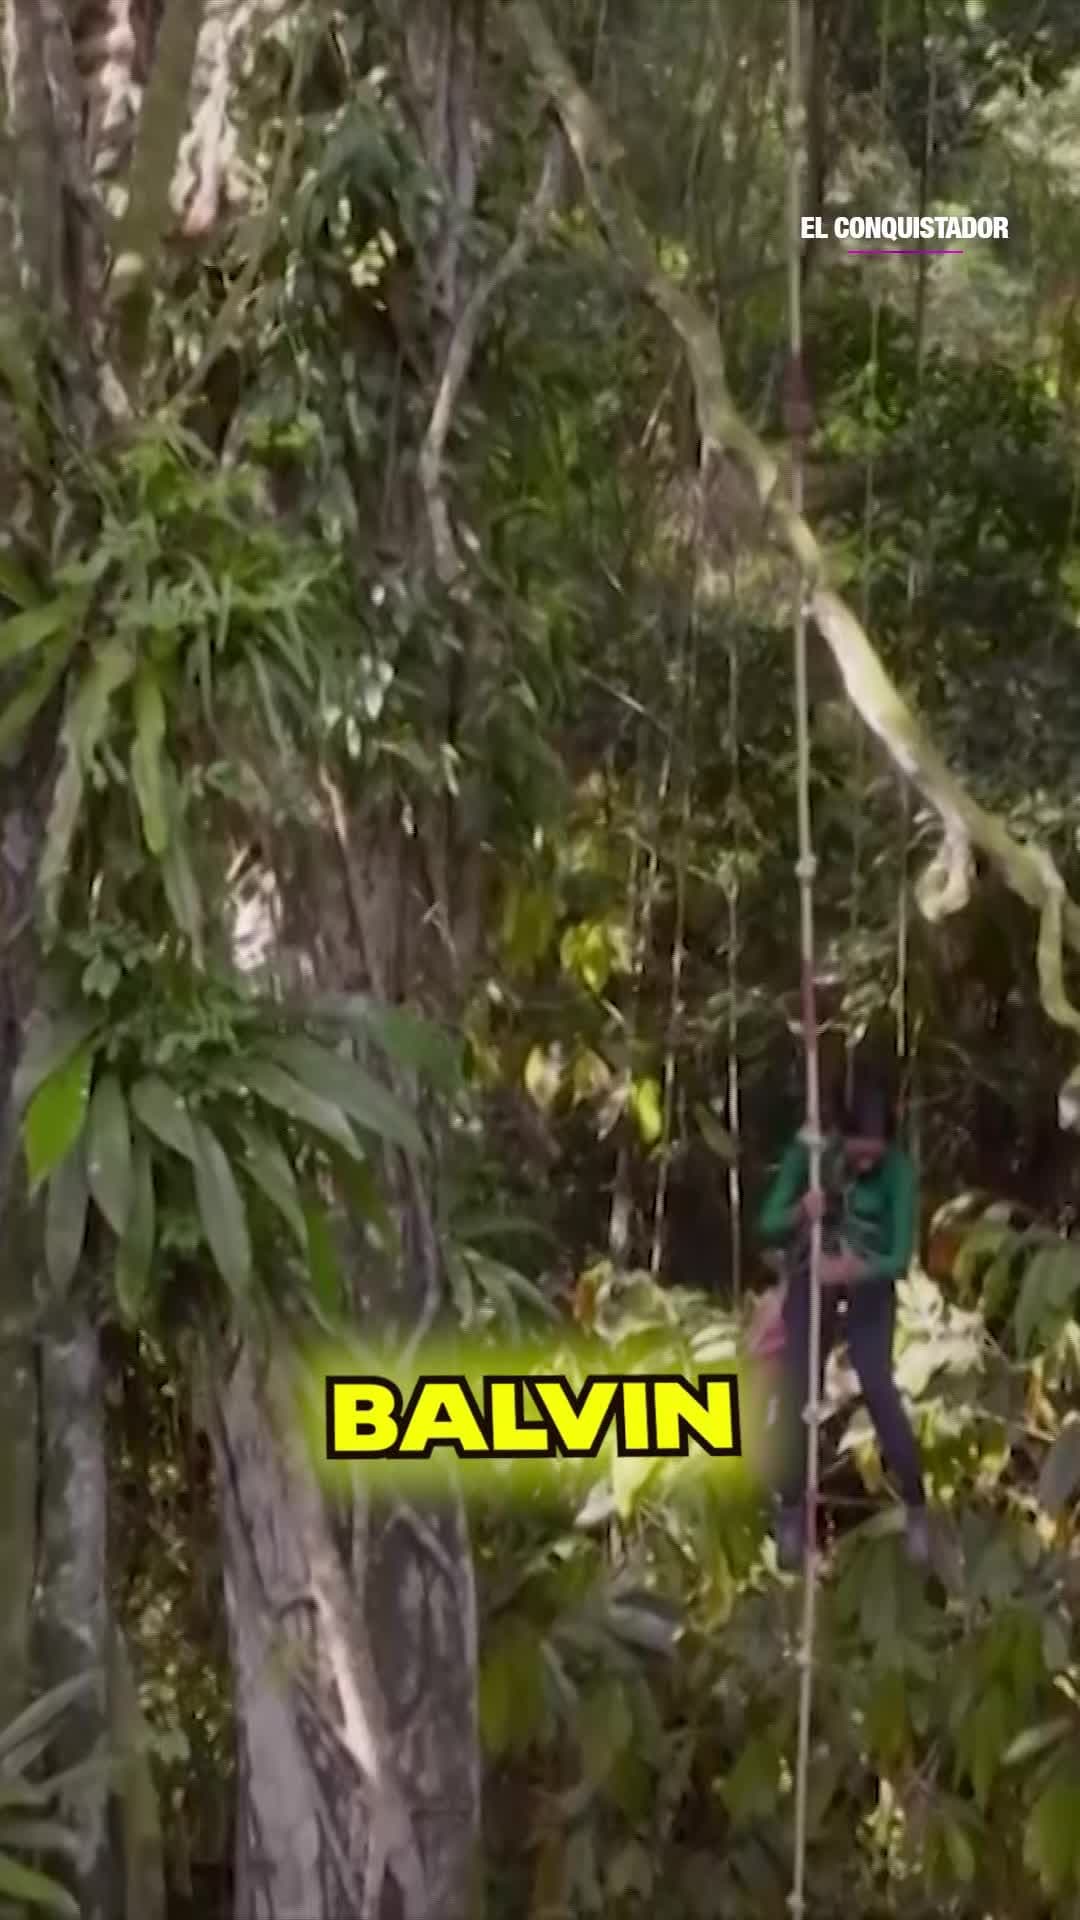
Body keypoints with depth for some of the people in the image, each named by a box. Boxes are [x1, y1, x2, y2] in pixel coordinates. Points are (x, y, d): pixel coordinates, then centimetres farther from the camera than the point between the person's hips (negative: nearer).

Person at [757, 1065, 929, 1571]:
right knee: (797, 1392, 1)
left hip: (869, 1282, -2)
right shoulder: (808, 1153, -19)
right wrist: (800, 1212, -37)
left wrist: (855, 1269, -43)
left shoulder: (897, 1169, -23)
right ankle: (792, 1512, 15)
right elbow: (768, 1226, -16)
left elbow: (900, 1256, -25)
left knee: (878, 1387, -12)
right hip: (810, 1277, 2)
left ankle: (917, 1508, 0)